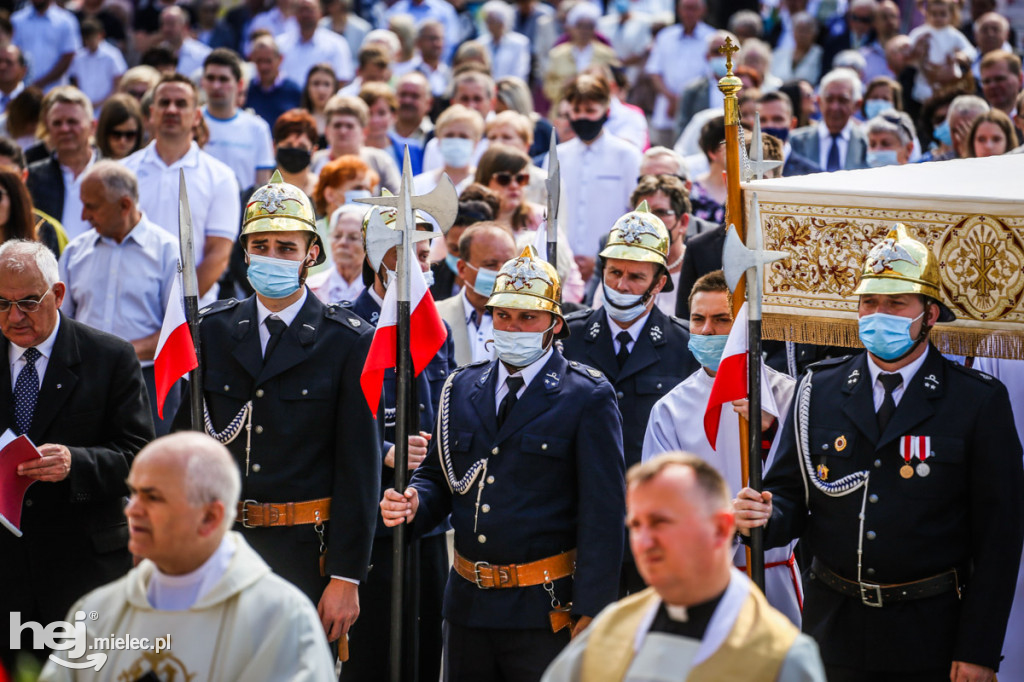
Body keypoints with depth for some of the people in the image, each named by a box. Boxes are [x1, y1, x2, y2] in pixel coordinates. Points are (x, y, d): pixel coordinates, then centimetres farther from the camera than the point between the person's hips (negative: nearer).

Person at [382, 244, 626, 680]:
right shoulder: (461, 389, 11)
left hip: (547, 611, -5)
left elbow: (604, 511, -9)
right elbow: (437, 474, 18)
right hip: (468, 605, 5)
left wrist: (590, 612, -14)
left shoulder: (587, 397, -5)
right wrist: (414, 504, -8)